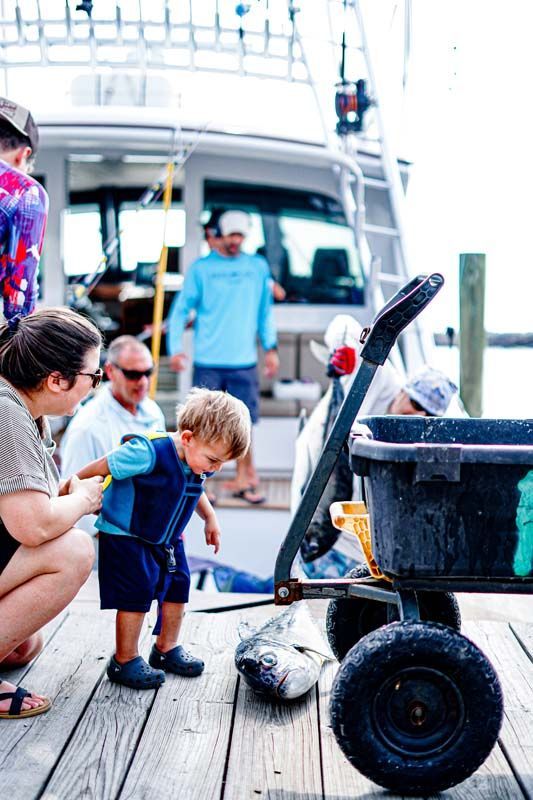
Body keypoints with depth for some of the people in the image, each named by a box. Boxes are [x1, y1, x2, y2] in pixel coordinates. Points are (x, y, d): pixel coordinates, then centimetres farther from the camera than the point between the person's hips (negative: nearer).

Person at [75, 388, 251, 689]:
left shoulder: (199, 462, -7)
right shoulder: (149, 453, -34)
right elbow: (100, 468, -26)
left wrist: (210, 517, 12)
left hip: (167, 538, 8)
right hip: (125, 537, -8)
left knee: (178, 585, 10)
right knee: (137, 591, -9)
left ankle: (167, 648, 28)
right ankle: (125, 661, 6)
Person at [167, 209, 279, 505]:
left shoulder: (258, 267, 10)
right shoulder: (200, 268, 2)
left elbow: (265, 311, 15)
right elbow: (181, 308, 1)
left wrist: (270, 348, 9)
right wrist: (175, 347, -9)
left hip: (244, 361, 2)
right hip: (208, 361, -2)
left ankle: (243, 479, 18)